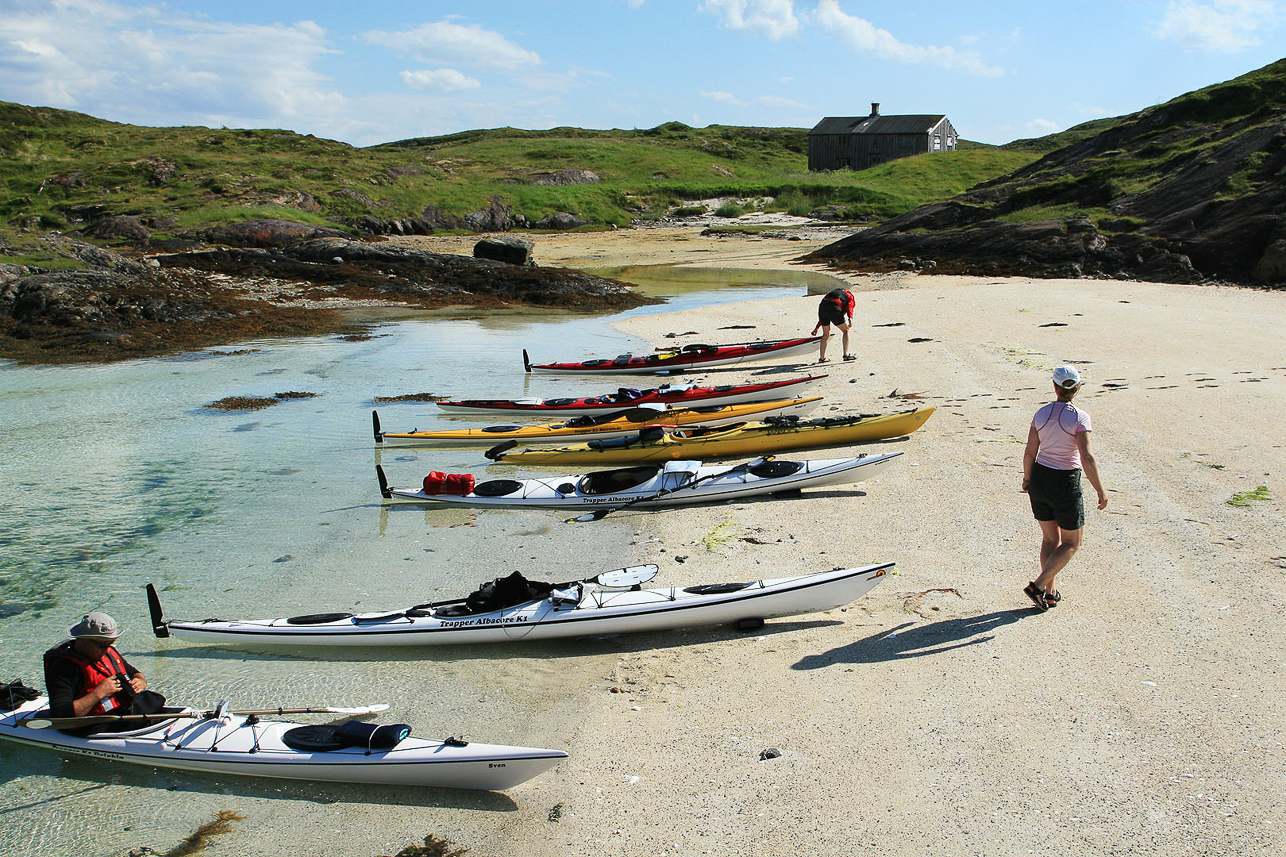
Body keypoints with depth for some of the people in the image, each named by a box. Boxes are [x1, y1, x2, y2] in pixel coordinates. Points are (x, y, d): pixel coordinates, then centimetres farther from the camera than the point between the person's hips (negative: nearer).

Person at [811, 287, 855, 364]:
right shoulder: (851, 297, 25)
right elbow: (849, 307, -1)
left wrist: (817, 327, 42)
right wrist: (850, 318, -16)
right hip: (834, 308, -5)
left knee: (825, 334, 21)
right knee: (845, 331, 13)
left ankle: (821, 358, 20)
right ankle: (846, 355, 5)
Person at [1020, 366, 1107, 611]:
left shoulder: (1041, 414, -3)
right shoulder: (1079, 418, -16)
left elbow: (1029, 453, 1)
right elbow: (1087, 458, -21)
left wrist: (1027, 479, 17)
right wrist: (1100, 491, -12)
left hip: (1040, 480, 5)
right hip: (1065, 485, -5)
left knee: (1050, 538, 19)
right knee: (1072, 542, 13)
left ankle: (1050, 592, 24)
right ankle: (1039, 585, 2)